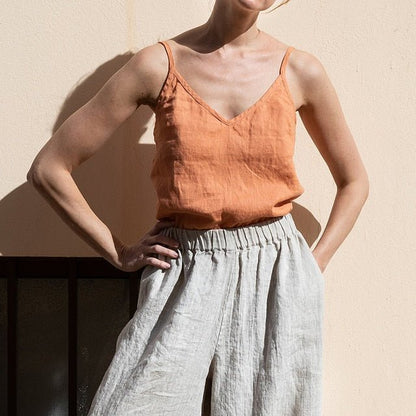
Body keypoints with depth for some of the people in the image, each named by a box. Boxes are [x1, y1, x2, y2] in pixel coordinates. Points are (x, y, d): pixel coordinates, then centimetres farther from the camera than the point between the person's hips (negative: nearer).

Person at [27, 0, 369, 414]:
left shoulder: (300, 72, 1)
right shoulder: (158, 64, -3)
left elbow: (354, 181, 16)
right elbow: (48, 168, 1)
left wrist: (314, 267, 5)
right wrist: (119, 254, 0)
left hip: (275, 279, 1)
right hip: (184, 280, -1)